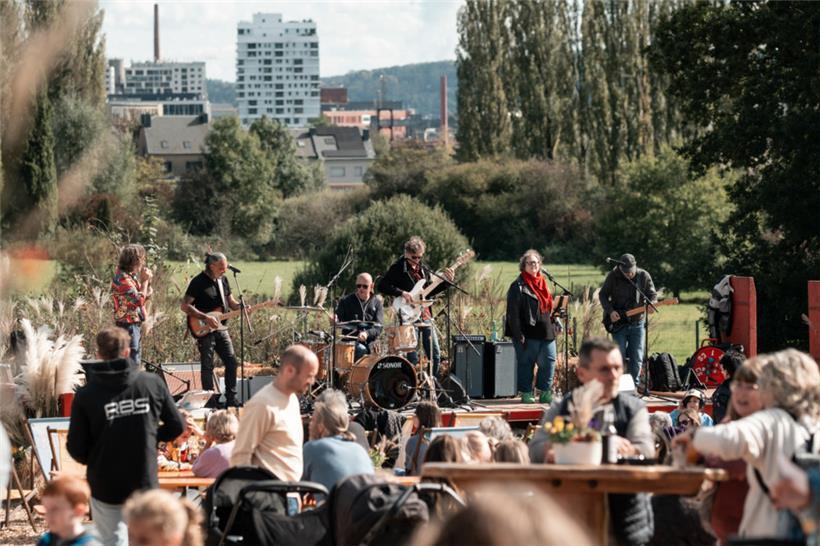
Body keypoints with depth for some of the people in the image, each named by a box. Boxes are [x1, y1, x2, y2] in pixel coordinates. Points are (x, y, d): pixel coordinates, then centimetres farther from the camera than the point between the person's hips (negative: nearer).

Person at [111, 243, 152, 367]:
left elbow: (146, 295, 16)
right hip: (128, 325, -10)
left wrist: (147, 281, 0)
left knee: (136, 360, 15)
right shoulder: (122, 278, -19)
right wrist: (145, 280, -12)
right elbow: (139, 300, -24)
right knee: (133, 362, -12)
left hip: (134, 324, 10)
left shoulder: (131, 276, 11)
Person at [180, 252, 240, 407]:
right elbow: (185, 306, -15)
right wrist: (205, 318, -21)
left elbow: (231, 302, 19)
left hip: (221, 329, 7)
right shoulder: (198, 282, -12)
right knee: (207, 366, -3)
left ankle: (231, 399, 11)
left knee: (231, 361, 3)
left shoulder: (223, 279, 10)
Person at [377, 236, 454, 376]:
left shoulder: (423, 269, 14)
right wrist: (401, 293, -22)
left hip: (425, 316, 6)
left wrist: (446, 281, 6)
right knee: (413, 358, -6)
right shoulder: (398, 268, -6)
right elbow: (382, 286, -13)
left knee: (435, 354, 6)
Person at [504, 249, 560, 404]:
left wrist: (553, 325, 19)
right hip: (528, 333, -7)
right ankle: (526, 394, 8)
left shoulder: (542, 283, 17)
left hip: (545, 332, 7)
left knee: (549, 361, 4)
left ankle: (545, 393, 14)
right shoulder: (518, 286, -7)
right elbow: (513, 312, -12)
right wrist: (518, 334, -16)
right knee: (526, 363, 0)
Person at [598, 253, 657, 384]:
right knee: (619, 355, -6)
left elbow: (652, 294, 5)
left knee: (636, 358, 4)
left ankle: (634, 385, 14)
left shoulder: (643, 276, -3)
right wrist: (610, 311, -12)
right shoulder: (613, 276, -7)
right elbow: (603, 294, 2)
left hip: (637, 322, 2)